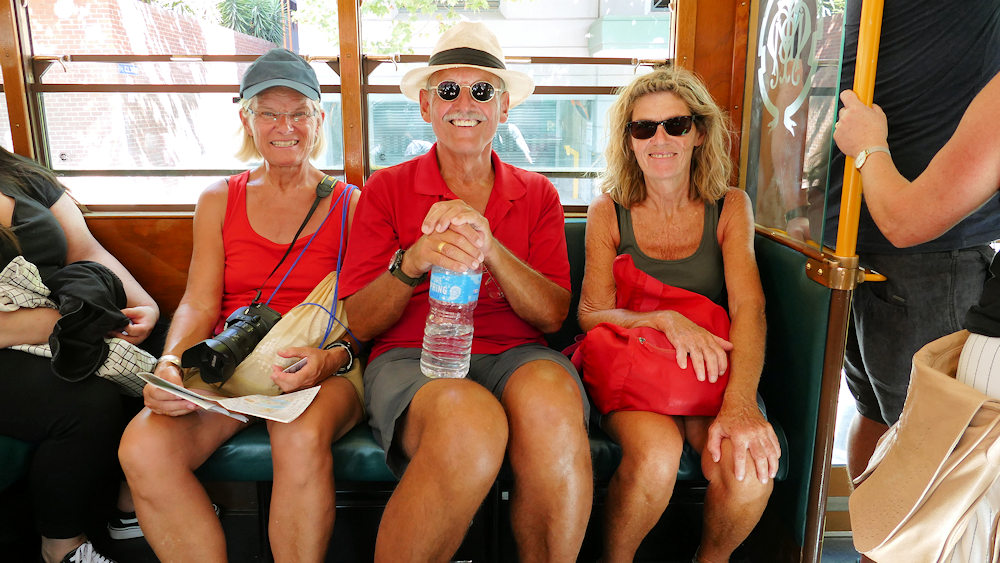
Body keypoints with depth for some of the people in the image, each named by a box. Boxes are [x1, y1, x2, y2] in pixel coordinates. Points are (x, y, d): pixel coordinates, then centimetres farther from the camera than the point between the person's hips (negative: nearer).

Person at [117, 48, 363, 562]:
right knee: (142, 448, -27)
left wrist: (329, 359, -21)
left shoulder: (349, 205, 8)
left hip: (323, 370, -2)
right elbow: (199, 303, 7)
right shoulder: (219, 201, 16)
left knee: (301, 440, -37)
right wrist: (170, 364, -14)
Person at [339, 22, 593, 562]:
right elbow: (359, 324, 4)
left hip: (516, 355, 2)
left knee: (551, 403, -35)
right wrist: (412, 262, -16)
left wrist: (488, 246, -13)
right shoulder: (387, 188, 11)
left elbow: (552, 315, 3)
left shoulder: (536, 194, 16)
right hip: (410, 356, -1)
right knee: (472, 425, -37)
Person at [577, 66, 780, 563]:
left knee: (749, 463, -28)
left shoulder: (730, 208, 5)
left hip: (713, 376, 2)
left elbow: (749, 307, -9)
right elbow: (592, 315, -6)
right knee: (656, 453, -33)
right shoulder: (608, 213, 4)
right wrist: (667, 321, -26)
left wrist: (740, 404, -26)